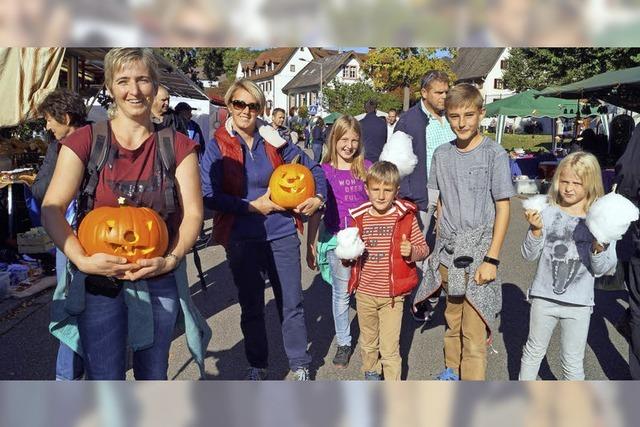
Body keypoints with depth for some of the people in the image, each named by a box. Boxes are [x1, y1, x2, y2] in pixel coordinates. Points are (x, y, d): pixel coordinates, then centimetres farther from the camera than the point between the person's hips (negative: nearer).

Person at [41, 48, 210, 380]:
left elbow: (193, 212, -3)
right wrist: (82, 260, -20)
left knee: (154, 375, 16)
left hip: (160, 281, 2)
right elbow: (52, 210, -6)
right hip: (98, 282, -1)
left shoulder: (177, 145, 0)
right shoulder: (85, 141, -4)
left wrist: (170, 259, -17)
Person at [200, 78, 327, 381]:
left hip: (281, 234, 1)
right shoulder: (217, 146, -5)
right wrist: (252, 205, -16)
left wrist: (319, 197, -6)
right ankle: (257, 364, 36)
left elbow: (313, 168, 11)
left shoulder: (274, 141, 1)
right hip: (241, 239, -1)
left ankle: (300, 365, 28)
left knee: (292, 303, 8)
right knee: (251, 306, 15)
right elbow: (208, 195, -13)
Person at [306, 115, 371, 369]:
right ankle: (343, 343, 25)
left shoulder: (366, 167, 0)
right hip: (336, 239, -1)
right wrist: (311, 246, 1)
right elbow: (315, 211, 0)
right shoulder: (324, 171, -4)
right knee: (341, 293, 9)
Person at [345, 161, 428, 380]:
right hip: (364, 293, 3)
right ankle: (371, 375, 46)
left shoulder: (405, 217, -8)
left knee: (390, 348, 0)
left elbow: (423, 248, -1)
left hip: (392, 294, -3)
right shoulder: (359, 218, -1)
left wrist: (412, 251, -22)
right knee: (368, 342, 22)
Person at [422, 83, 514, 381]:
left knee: (474, 328, -3)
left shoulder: (494, 154, -8)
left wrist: (492, 259, -11)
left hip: (478, 250, -4)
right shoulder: (442, 154, 6)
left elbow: (503, 208, -7)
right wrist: (440, 244, 10)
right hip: (448, 251, 4)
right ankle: (452, 370, 37)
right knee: (453, 317, 17)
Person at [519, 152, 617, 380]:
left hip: (579, 303, -1)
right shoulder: (547, 213, -8)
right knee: (534, 350, 20)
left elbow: (601, 269, -6)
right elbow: (529, 255, -7)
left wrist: (598, 246, -24)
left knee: (573, 363, 13)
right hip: (544, 297, 1)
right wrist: (536, 230, -23)